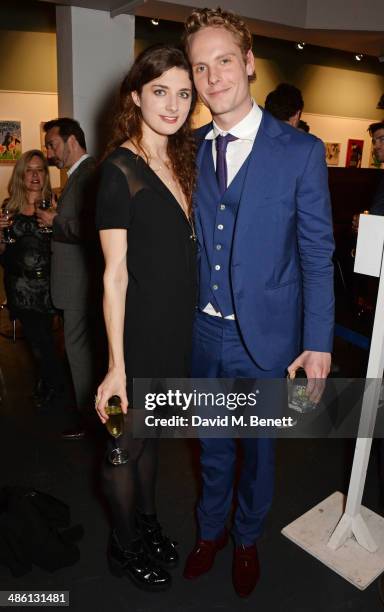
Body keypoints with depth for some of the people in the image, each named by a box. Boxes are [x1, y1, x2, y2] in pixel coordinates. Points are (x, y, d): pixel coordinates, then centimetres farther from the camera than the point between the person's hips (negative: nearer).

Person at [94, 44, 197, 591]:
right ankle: (125, 548, 37)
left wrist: (188, 326, 8)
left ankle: (147, 525, 46)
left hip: (177, 330, 7)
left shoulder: (179, 161, 9)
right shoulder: (120, 170, -14)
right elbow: (115, 271, -16)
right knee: (128, 443, 13)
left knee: (150, 435, 23)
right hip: (140, 334, -7)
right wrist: (117, 365, -17)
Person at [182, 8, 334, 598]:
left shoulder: (301, 151, -9)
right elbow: (187, 242, 4)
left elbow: (317, 255, -8)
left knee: (259, 445, 18)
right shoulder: (191, 149, 2)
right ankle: (210, 531, 48)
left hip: (266, 337, -3)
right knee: (213, 443, 21)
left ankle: (247, 539, 46)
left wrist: (318, 344, -10)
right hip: (205, 332, 3)